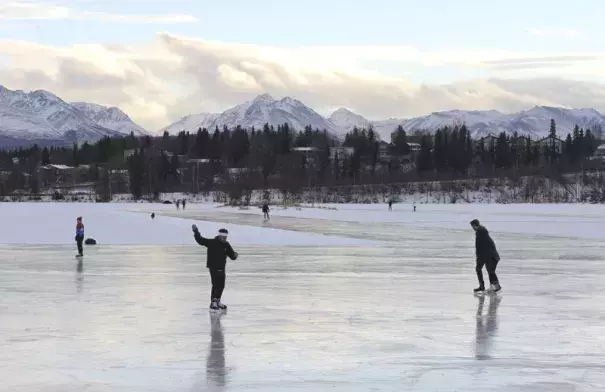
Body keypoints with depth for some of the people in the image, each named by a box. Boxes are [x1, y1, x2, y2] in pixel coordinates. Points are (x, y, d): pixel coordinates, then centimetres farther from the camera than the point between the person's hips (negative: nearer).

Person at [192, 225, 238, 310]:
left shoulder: (226, 245, 4)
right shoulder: (212, 242, -11)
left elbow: (231, 256, 4)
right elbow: (200, 240, -15)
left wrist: (234, 255, -19)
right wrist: (195, 231, -23)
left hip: (221, 268, 6)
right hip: (213, 267, -6)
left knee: (221, 285, 12)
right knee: (216, 284, -11)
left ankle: (217, 301, 27)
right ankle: (213, 302, -5)